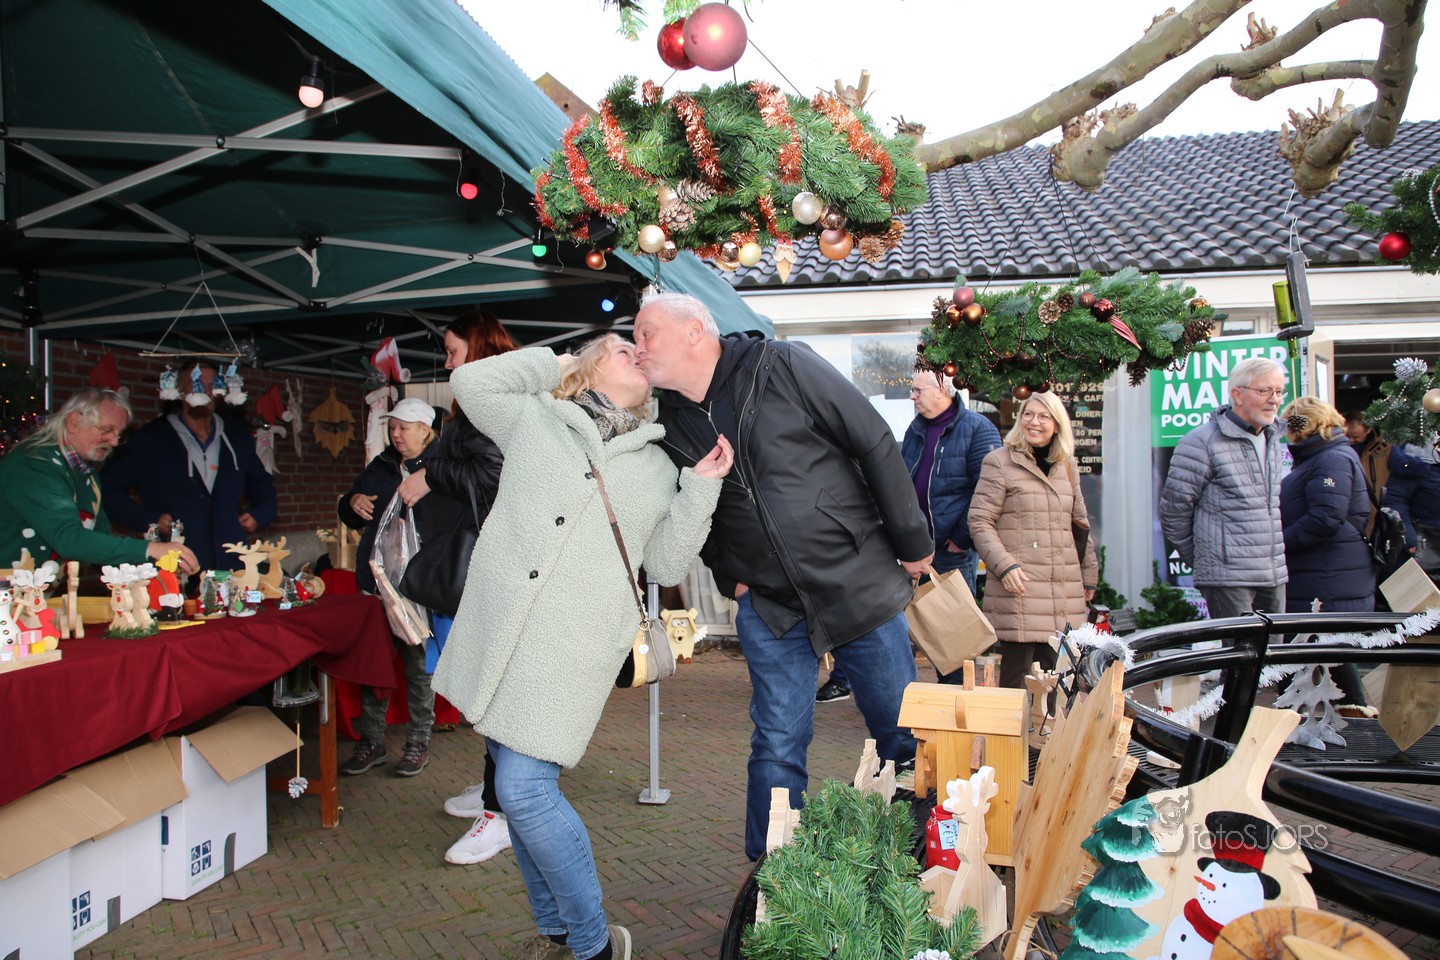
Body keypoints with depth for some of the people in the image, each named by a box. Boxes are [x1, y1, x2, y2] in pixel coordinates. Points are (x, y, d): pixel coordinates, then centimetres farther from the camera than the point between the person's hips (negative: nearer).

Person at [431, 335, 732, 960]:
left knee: (524, 790, -11)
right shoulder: (533, 418, 13)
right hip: (495, 630, 2)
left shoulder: (656, 466, 14)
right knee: (519, 785, 9)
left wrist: (700, 491, -1)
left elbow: (666, 565, 11)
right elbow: (469, 381, 9)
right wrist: (554, 364, 14)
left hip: (572, 646, -2)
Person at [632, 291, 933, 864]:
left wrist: (912, 543, -7)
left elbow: (876, 444, -9)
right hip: (769, 607, 3)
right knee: (778, 748, 5)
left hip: (861, 585, -2)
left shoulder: (781, 366, -12)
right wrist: (729, 577, 8)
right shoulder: (671, 424, 2)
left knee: (902, 733, 9)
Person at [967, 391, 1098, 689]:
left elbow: (1080, 522, 26)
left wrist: (1089, 575, 25)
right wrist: (1004, 565, -16)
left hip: (1063, 591, 5)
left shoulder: (1066, 466, 18)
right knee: (1016, 670, -6)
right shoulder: (999, 462, 1)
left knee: (1051, 672, 5)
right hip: (1019, 586, -5)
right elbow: (979, 522, -4)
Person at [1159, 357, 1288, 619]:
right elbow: (1173, 509, -8)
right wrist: (1201, 560, 2)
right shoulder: (1202, 443, -11)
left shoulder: (1272, 439, 14)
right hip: (1227, 578, -8)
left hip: (1274, 577, 8)